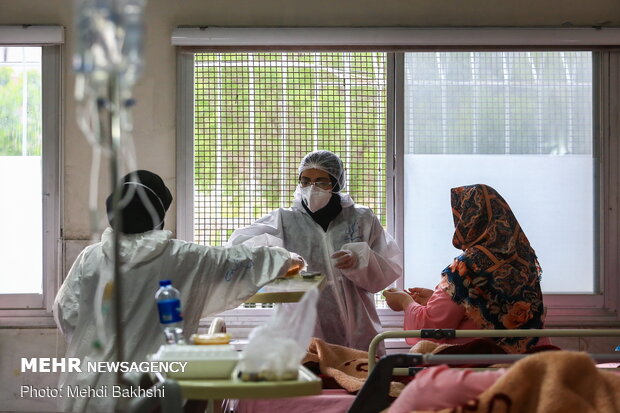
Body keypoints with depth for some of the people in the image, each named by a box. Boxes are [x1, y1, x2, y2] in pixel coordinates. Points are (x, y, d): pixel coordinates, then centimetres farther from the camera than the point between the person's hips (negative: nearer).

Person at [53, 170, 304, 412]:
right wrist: (285, 259, 23)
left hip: (89, 389, 3)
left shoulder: (90, 258, 0)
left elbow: (66, 311, 4)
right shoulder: (183, 259, -5)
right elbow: (240, 262, 6)